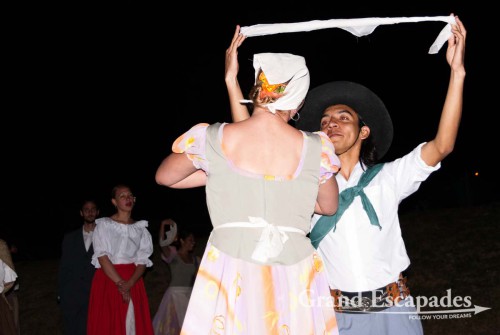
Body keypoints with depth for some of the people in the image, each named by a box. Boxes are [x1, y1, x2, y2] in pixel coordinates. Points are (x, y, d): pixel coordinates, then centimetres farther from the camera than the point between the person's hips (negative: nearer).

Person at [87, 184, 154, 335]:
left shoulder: (140, 229, 10)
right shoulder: (103, 225, 3)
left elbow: (143, 261, 3)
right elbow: (102, 257, -7)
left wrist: (129, 284, -14)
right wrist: (120, 283, -15)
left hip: (133, 282, 2)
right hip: (107, 280, -2)